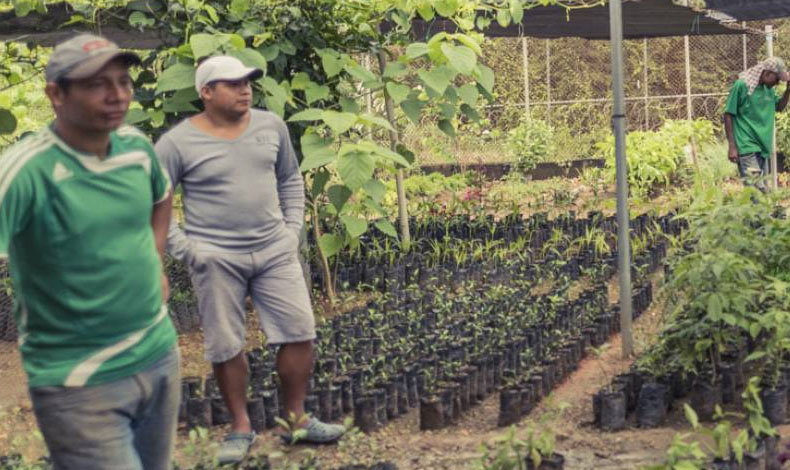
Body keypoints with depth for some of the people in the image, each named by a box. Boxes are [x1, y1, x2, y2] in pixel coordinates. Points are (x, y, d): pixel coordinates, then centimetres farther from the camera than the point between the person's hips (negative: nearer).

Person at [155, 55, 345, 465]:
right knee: (225, 347, 3)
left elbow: (290, 179, 15)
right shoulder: (179, 142, -10)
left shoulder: (271, 126, 3)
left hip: (275, 251, 4)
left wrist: (292, 229, 6)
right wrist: (184, 249, -11)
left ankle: (296, 419, 18)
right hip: (217, 259, -3)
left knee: (299, 332, 2)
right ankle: (240, 428, 20)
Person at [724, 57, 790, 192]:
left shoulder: (768, 89, 12)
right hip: (747, 148, -8)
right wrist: (732, 147, -13)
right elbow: (728, 115, -8)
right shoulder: (742, 85, -9)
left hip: (763, 148, 8)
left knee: (762, 190, 8)